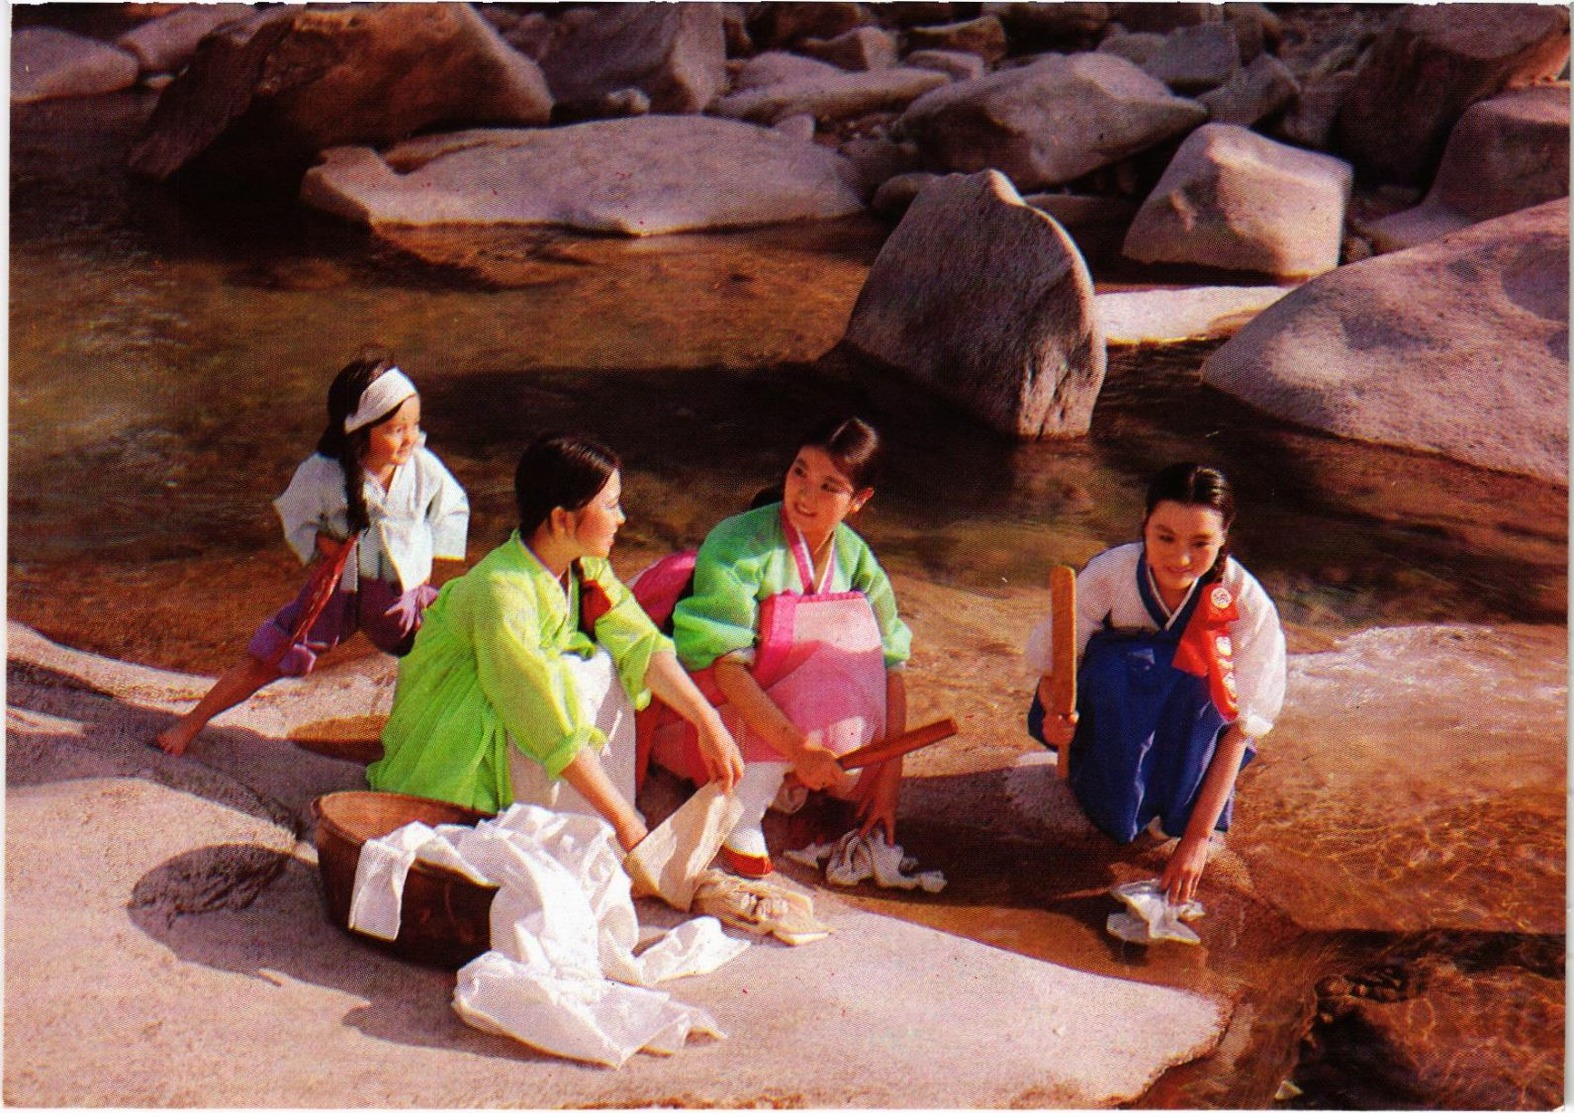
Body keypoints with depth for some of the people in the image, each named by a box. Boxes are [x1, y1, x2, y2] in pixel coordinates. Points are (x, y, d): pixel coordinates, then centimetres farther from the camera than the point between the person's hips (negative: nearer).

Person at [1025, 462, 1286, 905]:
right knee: (1120, 661, -34)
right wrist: (1056, 718, -40)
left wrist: (1197, 837, -26)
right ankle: (1112, 800, -12)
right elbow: (1052, 668, -15)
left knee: (1202, 662, -33)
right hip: (1113, 728, 0)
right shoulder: (1106, 575, -23)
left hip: (1193, 734, 1)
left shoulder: (1245, 602, -23)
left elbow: (1239, 727, -21)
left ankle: (1180, 812, -12)